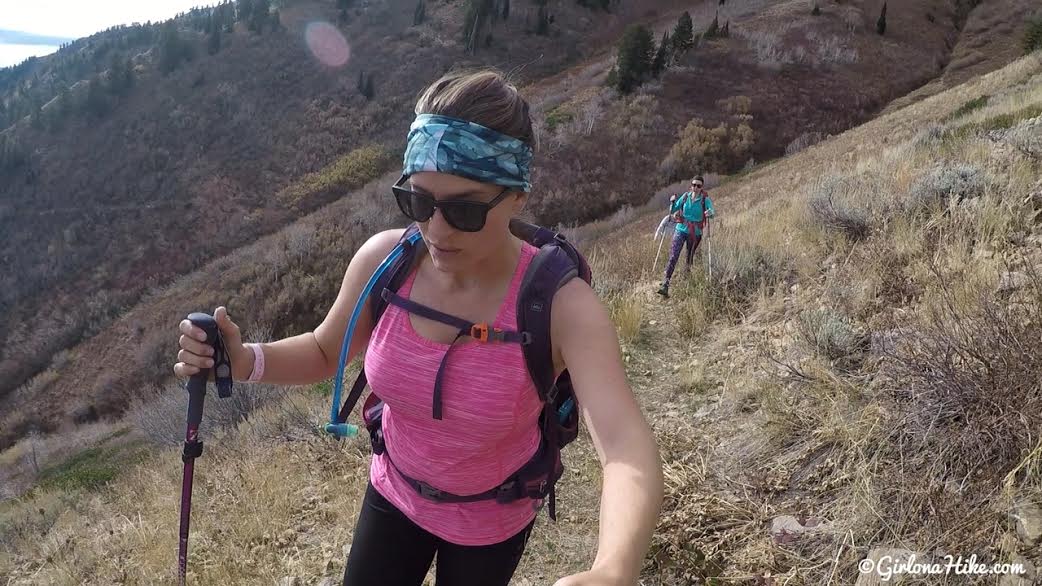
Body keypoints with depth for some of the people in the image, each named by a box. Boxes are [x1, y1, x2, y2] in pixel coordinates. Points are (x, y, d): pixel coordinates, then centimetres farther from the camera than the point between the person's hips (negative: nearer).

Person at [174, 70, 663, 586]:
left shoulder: (561, 306, -32)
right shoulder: (384, 261, -21)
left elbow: (628, 451, -43)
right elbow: (325, 352, -2)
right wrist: (244, 360, -24)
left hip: (491, 522, -2)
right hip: (394, 493, 2)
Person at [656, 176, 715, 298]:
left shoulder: (705, 199, -3)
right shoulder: (685, 196, 4)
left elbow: (712, 212, -18)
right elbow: (672, 211, 9)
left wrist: (710, 213, -41)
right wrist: (672, 202, -11)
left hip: (694, 233, -1)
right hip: (681, 229, 1)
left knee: (689, 259, 13)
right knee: (673, 257, -11)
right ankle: (665, 286, -17)